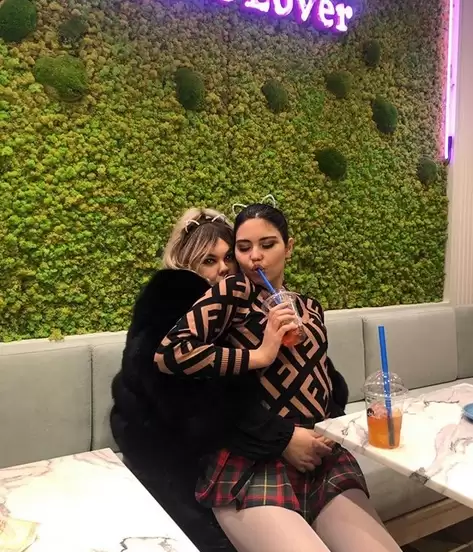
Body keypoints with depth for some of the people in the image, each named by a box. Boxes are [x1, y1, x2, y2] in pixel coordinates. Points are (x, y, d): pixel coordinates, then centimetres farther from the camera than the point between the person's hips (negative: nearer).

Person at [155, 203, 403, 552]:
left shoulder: (310, 308, 19)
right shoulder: (234, 292, -1)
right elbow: (166, 353, -15)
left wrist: (329, 434, 9)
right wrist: (260, 355, -12)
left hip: (323, 458, 6)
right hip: (252, 464, -5)